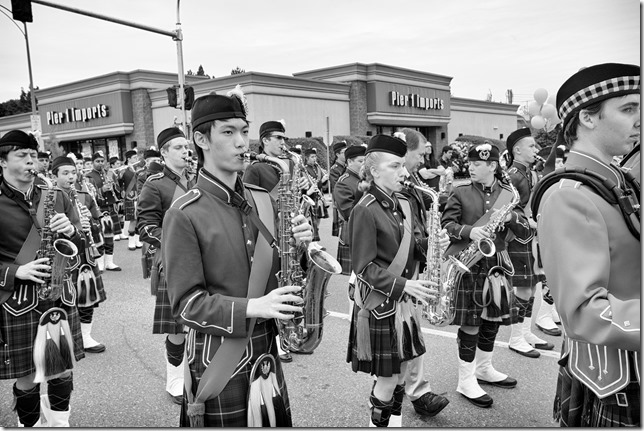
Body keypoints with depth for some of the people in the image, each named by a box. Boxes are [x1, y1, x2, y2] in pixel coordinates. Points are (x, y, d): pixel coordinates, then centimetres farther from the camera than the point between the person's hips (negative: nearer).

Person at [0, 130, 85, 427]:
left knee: (63, 370, 12)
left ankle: (59, 422, 33)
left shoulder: (56, 198, 7)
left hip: (59, 293, 4)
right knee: (27, 377, 6)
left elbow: (79, 246, 10)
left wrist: (70, 231, -10)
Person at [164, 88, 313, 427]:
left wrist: (298, 247, -10)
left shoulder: (262, 200, 4)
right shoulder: (183, 215, -13)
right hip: (217, 359, -5)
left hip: (266, 352, 5)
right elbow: (187, 304, -14)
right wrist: (252, 307, -25)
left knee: (276, 420, 18)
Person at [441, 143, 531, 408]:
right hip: (467, 264, -4)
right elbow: (446, 224, -4)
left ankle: (484, 369, 34)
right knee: (470, 322, -2)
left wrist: (511, 217, -18)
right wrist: (468, 231, -22)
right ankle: (466, 381, 10)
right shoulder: (460, 192, -1)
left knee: (493, 318, 14)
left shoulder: (507, 194, 6)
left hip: (495, 263, 4)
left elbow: (525, 233, 3)